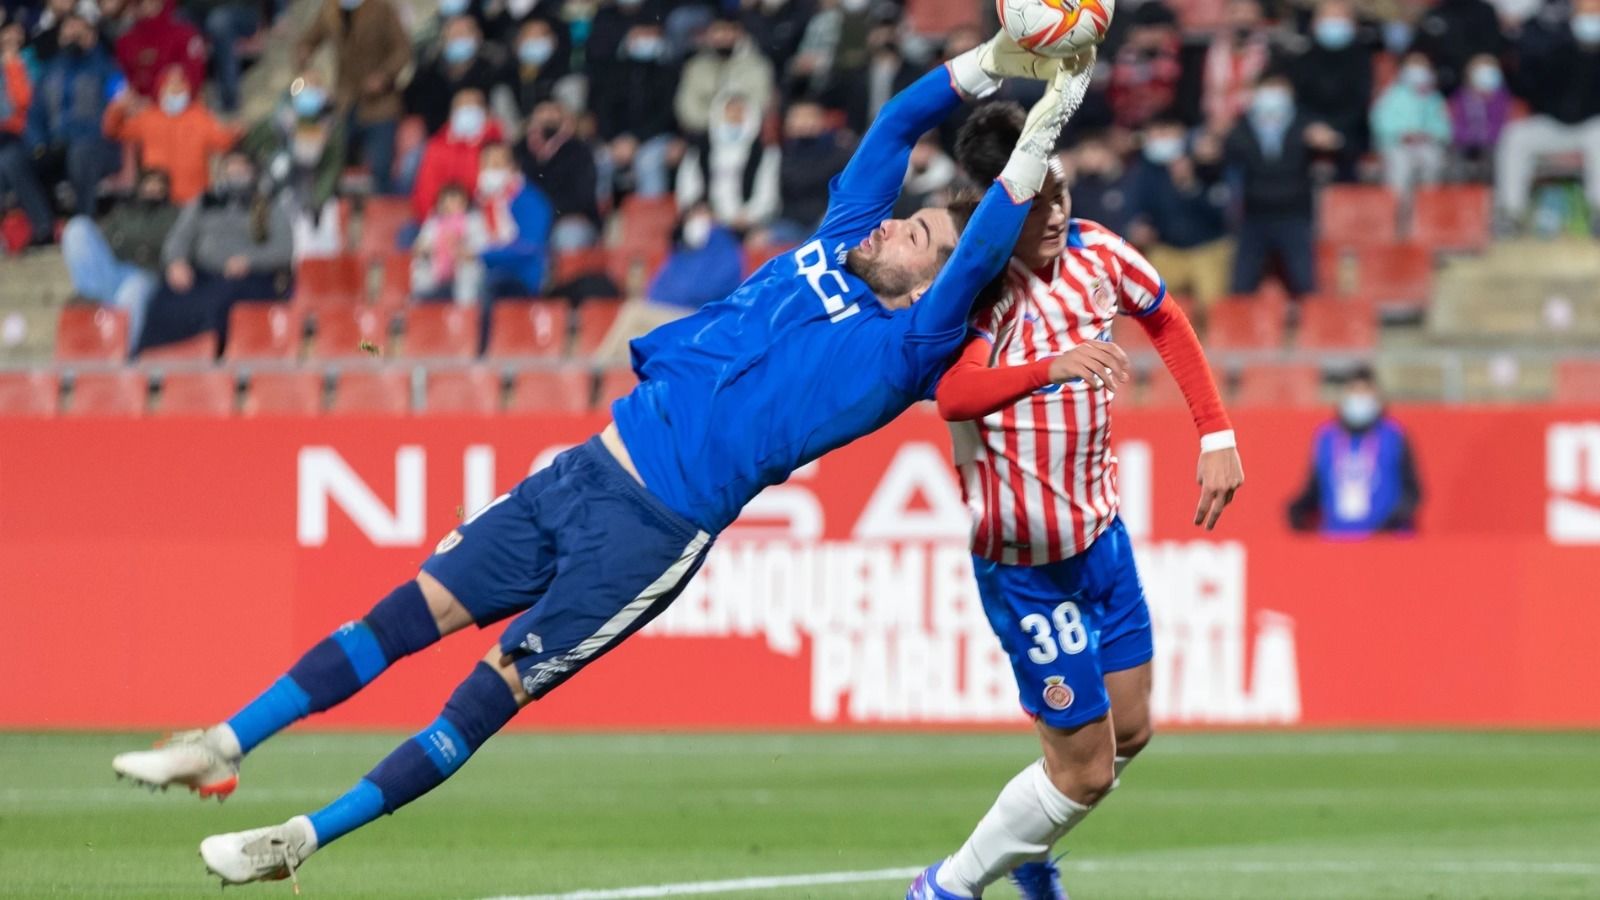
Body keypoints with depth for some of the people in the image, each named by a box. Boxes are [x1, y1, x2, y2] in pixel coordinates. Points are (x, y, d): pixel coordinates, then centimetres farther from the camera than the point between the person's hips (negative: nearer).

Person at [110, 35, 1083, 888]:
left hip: (655, 531, -7)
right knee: (415, 609, 4)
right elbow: (894, 129, 15)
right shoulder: (835, 247, 12)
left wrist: (1041, 132, -25)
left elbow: (979, 260, -22)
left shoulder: (899, 350, -8)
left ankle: (302, 840, -1)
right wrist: (990, 64, 7)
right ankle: (224, 747, 7)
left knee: (497, 684, -6)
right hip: (586, 469, 7)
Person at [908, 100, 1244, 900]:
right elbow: (955, 393, -42)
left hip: (1100, 528, 7)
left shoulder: (1094, 253, -4)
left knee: (1130, 731, 17)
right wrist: (1049, 368, -58)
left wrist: (1216, 437, 10)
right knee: (1085, 767, -3)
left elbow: (1167, 324, 16)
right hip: (1026, 559, -7)